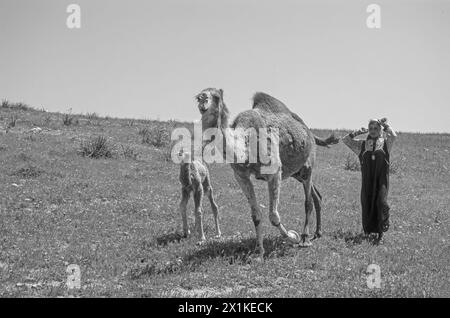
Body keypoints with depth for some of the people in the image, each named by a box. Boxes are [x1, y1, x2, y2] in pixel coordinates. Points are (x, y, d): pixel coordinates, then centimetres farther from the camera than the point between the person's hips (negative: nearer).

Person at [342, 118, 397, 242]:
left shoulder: (385, 142, 9)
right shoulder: (362, 144, 14)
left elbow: (394, 136, -11)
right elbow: (345, 140, 11)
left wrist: (385, 125, 2)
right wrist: (357, 133, 3)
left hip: (382, 180, -2)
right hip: (367, 180, 2)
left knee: (381, 202, -17)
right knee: (367, 204, 0)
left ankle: (381, 231, -10)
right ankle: (367, 231, 14)